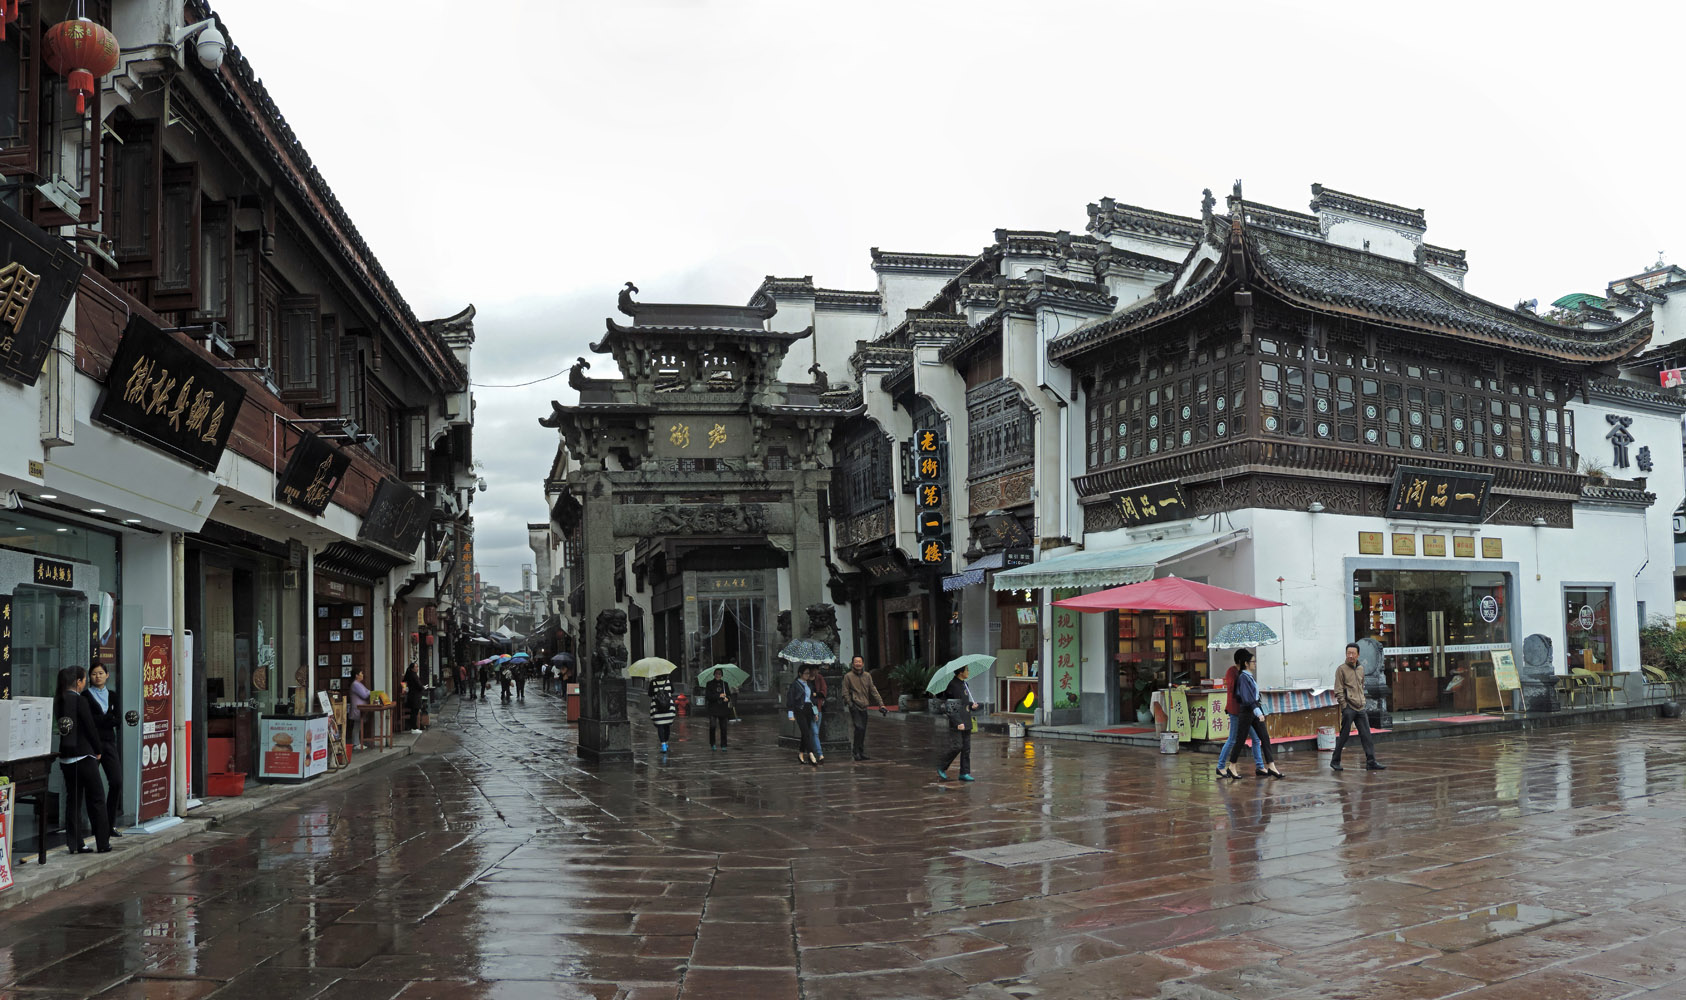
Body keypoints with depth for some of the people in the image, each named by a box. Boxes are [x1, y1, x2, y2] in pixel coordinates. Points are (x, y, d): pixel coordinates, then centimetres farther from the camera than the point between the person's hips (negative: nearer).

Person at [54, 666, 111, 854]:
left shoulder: (58, 701, 6)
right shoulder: (80, 700, -15)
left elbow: (61, 727, 12)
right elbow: (90, 728, -12)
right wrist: (97, 751, 2)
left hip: (65, 756, 7)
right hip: (84, 755, -7)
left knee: (72, 799, 11)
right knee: (96, 798, 3)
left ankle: (75, 844, 12)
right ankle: (102, 843, 8)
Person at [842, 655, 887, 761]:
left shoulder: (867, 676, 13)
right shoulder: (848, 676, 0)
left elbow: (873, 691, 14)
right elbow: (845, 693, -1)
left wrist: (881, 704, 8)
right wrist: (850, 703, -14)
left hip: (864, 706, 5)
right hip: (855, 706, -5)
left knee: (863, 731, 8)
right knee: (859, 728, -18)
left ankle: (862, 753, 17)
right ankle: (857, 752, -11)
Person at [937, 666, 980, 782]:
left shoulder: (966, 685, 16)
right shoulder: (952, 686, -12)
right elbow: (947, 707, -15)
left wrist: (972, 706, 3)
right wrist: (958, 722, -20)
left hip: (966, 722, 8)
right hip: (956, 723, -8)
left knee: (966, 748, 7)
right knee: (957, 747, -11)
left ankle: (964, 773, 13)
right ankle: (941, 768, 6)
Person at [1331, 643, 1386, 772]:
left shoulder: (1361, 669, 14)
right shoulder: (1341, 669, -5)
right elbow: (1338, 691, -7)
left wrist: (1362, 702, 15)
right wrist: (1344, 706, -12)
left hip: (1360, 708, 6)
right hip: (1348, 708, -6)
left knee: (1366, 735, 1)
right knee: (1343, 736, -1)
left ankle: (1371, 762, 2)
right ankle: (1335, 761, 9)